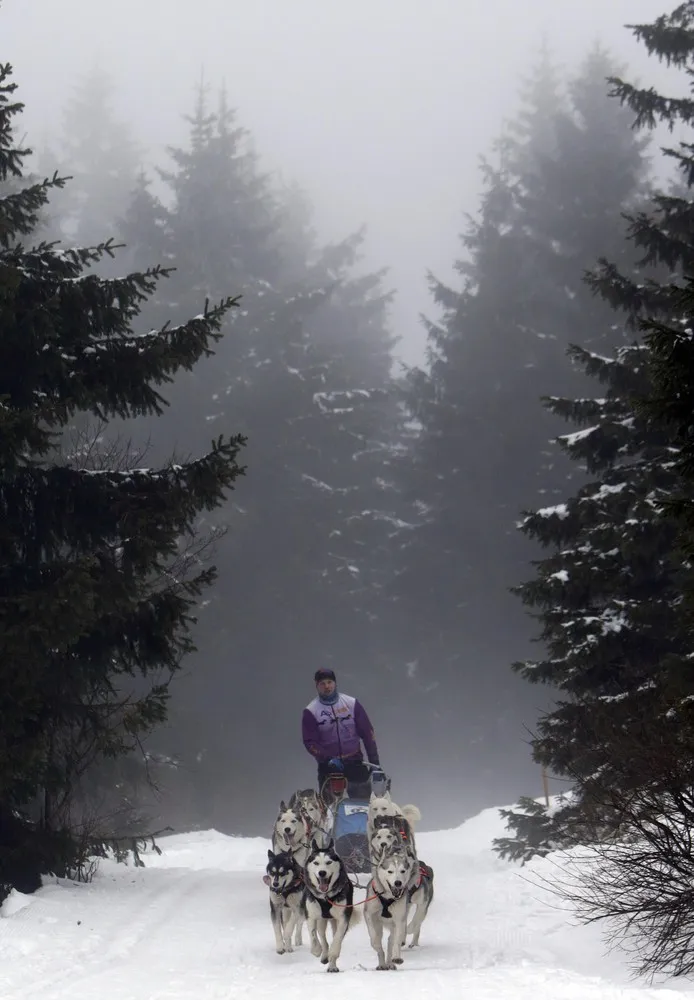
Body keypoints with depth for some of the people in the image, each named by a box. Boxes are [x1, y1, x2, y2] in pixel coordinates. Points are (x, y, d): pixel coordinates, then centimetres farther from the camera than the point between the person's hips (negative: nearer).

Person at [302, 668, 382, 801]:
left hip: (354, 762, 1)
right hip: (328, 767, -1)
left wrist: (375, 762, 0)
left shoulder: (351, 703, 3)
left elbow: (367, 733, 5)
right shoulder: (311, 711, 0)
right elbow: (310, 742, -3)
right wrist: (328, 758, -17)